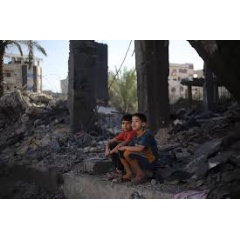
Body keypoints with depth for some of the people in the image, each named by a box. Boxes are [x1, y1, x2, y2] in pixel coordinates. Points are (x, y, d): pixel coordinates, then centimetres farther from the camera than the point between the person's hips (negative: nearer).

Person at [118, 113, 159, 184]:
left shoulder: (147, 135, -20)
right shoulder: (136, 136, 8)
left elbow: (139, 148, -35)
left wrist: (125, 147, -24)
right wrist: (121, 147, -10)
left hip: (149, 161, -9)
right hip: (141, 160, 9)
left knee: (127, 153, -27)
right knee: (121, 152, 3)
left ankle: (141, 174, -11)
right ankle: (129, 174, 3)